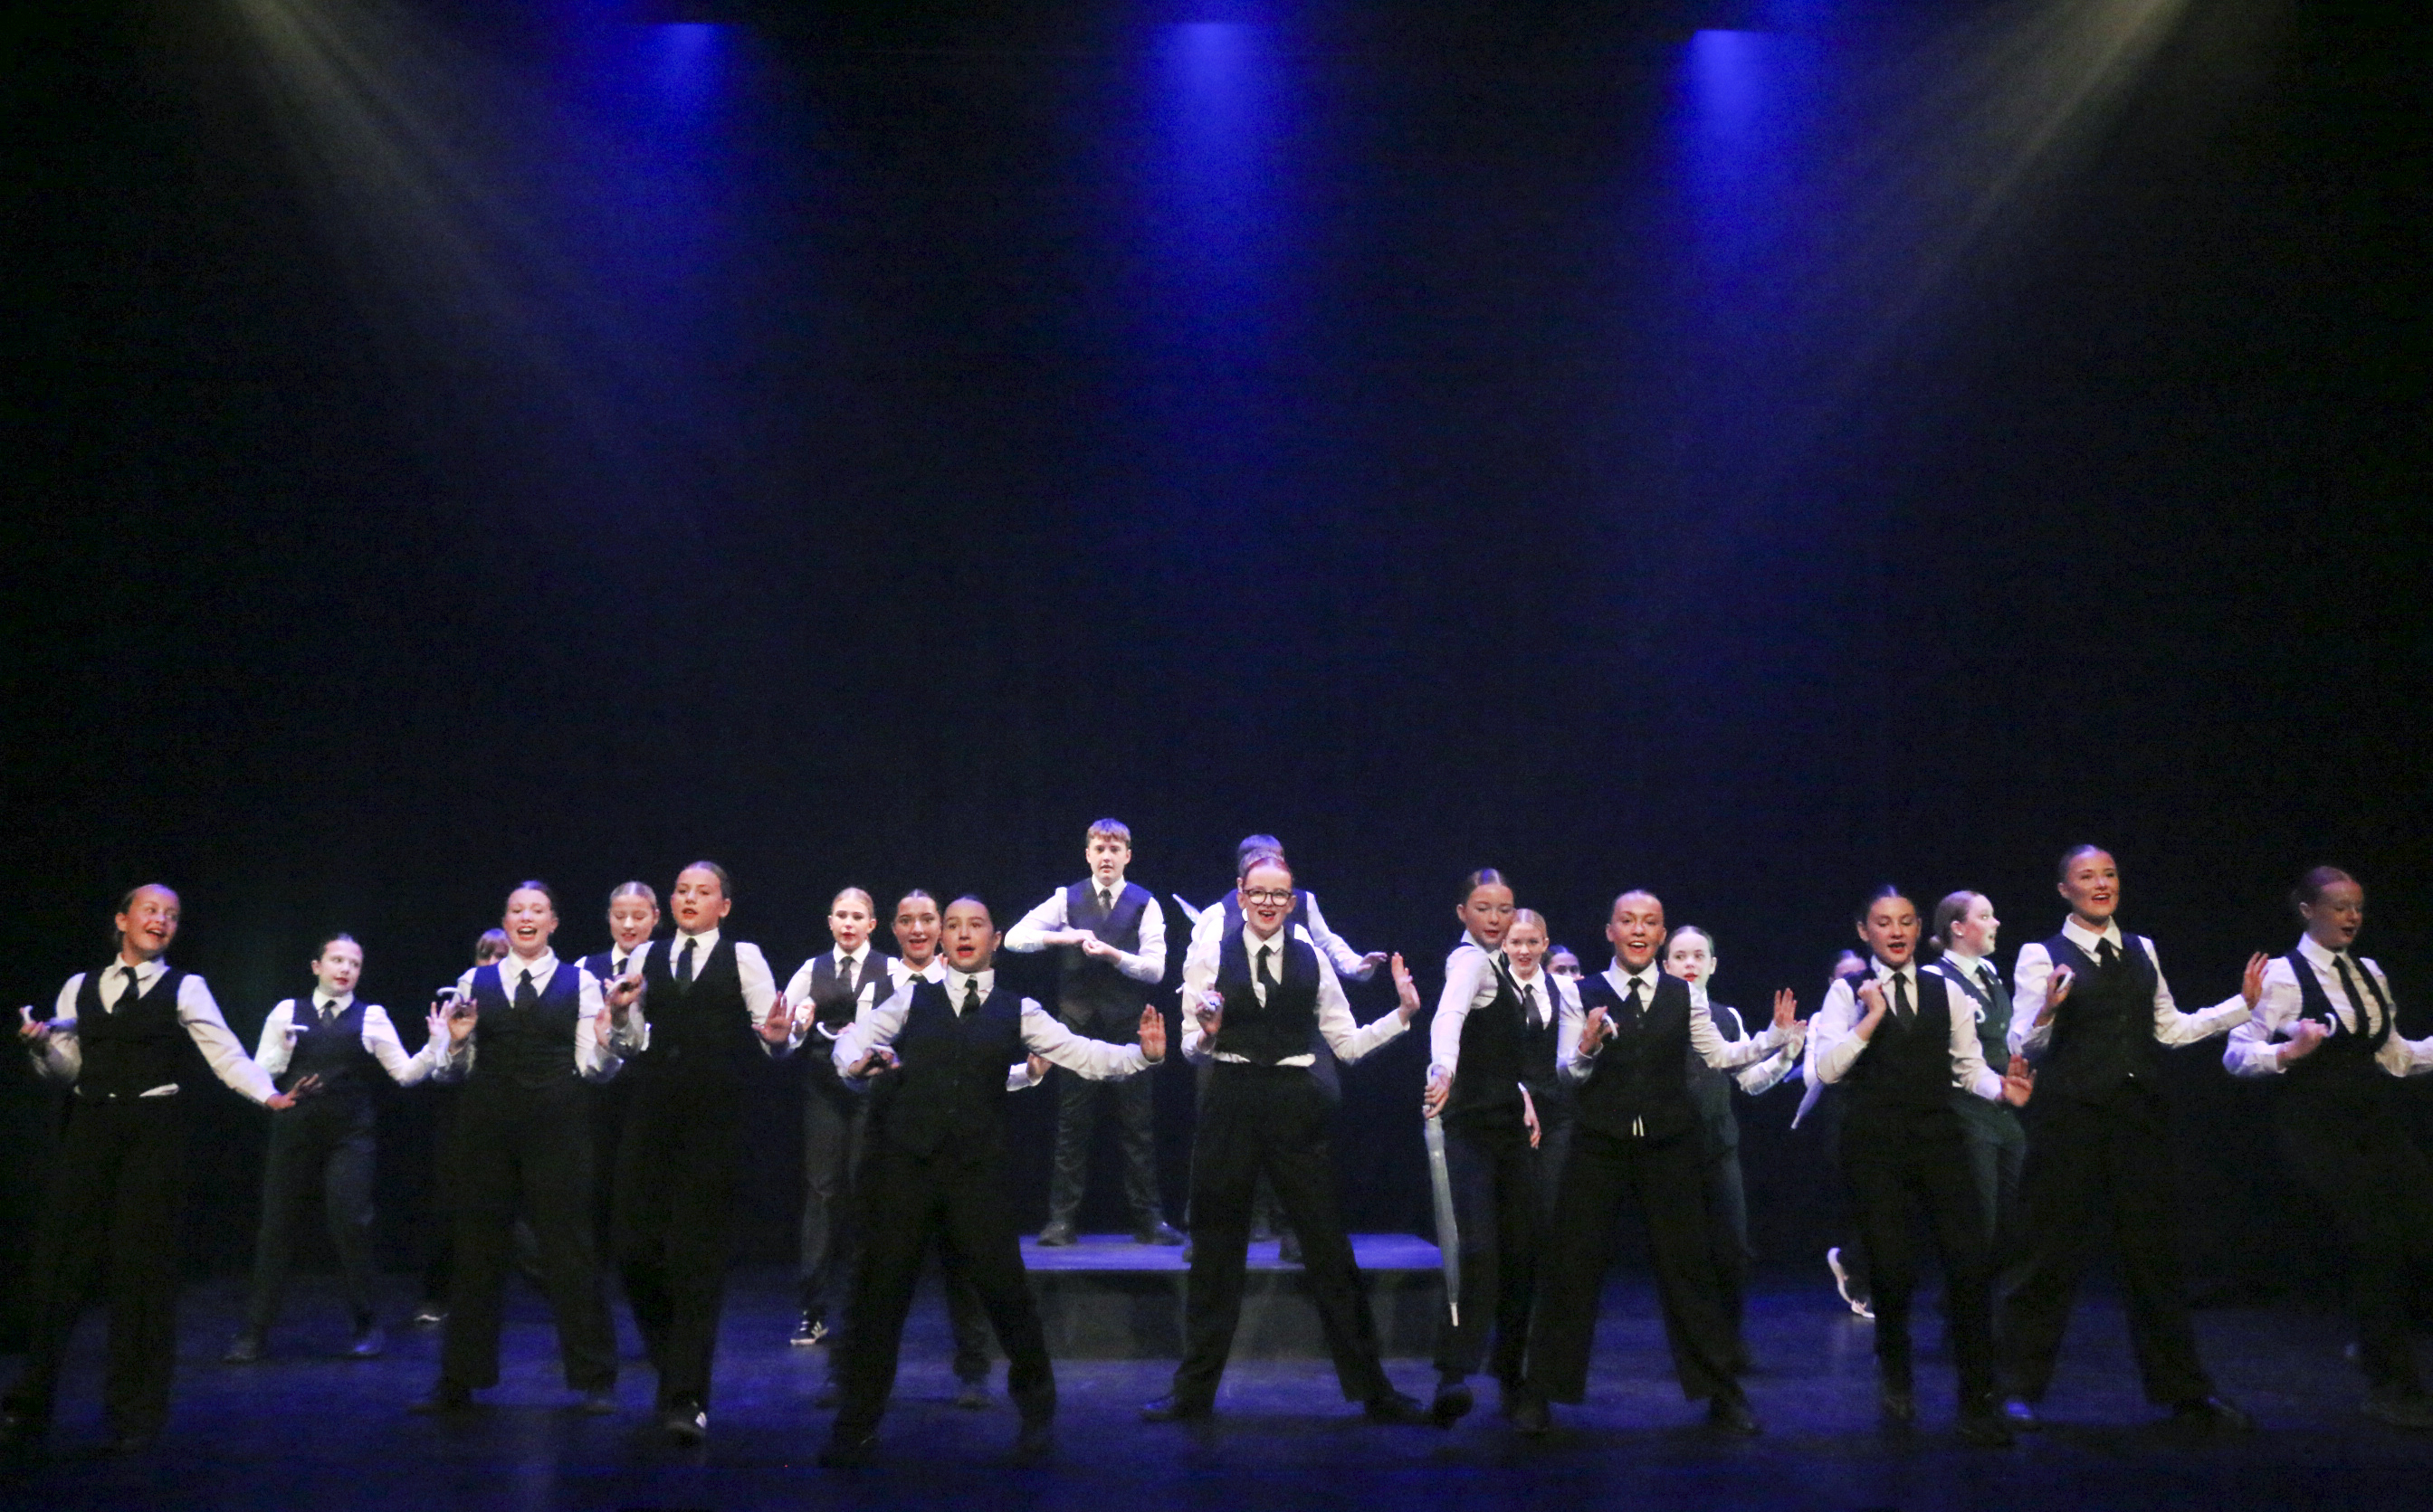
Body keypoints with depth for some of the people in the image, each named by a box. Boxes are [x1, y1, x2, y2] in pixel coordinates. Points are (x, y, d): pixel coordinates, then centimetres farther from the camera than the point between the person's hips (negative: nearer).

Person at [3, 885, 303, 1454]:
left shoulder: (184, 987, 4)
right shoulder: (80, 987, 13)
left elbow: (227, 1055, -6)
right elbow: (65, 1070, 14)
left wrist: (271, 1095, -22)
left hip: (153, 1131, -2)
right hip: (90, 1128, 2)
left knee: (142, 1265, 0)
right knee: (59, 1259, -1)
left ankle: (136, 1415, 12)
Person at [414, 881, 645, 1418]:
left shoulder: (580, 982, 5)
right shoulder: (475, 982, 10)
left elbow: (595, 1068, 1)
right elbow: (455, 1070, 11)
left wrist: (611, 1029, -17)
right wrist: (457, 1042, -9)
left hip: (556, 1126, -2)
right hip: (486, 1124, 2)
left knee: (568, 1246, -1)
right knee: (478, 1247, 7)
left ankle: (595, 1378, 9)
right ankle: (458, 1379, 19)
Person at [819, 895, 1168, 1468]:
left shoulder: (1016, 1011, 10)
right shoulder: (913, 998, 12)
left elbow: (1084, 1055, 4)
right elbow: (853, 1037, 6)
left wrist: (1143, 1053, -13)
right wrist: (858, 1060, -17)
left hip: (975, 1169, -1)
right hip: (902, 1162, 1)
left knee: (1004, 1287, -3)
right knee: (880, 1290, 2)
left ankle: (1038, 1414, 20)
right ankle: (857, 1428, 18)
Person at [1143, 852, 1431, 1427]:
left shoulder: (1311, 959, 5)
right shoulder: (1210, 953, 1)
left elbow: (1348, 1044, 8)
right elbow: (1192, 1049, 2)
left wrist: (1402, 1014, -4)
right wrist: (1206, 1034, -20)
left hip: (1295, 1105, 1)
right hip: (1230, 1104, 0)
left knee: (1329, 1249, 4)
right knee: (1216, 1249, 8)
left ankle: (1374, 1391, 15)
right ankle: (1194, 1391, 22)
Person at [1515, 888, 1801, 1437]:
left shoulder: (1683, 996, 6)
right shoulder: (1584, 995, 1)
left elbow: (1720, 1056, 14)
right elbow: (1568, 1074, -3)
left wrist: (1778, 1035, 4)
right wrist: (1587, 1048, -23)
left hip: (1669, 1145, 1)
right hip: (1599, 1145, -1)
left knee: (1688, 1265, 6)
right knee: (1572, 1264, 0)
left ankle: (1721, 1392, 20)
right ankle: (1539, 1393, 12)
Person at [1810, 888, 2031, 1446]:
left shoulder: (1943, 991, 13)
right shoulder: (1848, 993, 3)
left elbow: (1969, 1065, 11)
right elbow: (1826, 1068, -8)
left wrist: (2001, 1087, -9)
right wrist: (1871, 1018, -13)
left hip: (1939, 1137, 3)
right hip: (1875, 1143, -2)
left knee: (1971, 1264, -8)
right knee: (1892, 1269, -4)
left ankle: (1977, 1401, 4)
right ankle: (1894, 1364, 29)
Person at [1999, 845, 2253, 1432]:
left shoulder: (2142, 950, 13)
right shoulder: (2042, 956, -3)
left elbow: (2171, 1028, 18)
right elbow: (2024, 1045, -8)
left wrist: (2245, 1003, 14)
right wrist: (2046, 1013, -28)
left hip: (2140, 1116, 5)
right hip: (2072, 1116, -4)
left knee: (2152, 1250, 10)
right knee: (2053, 1252, -1)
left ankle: (2184, 1389, 21)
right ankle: (2021, 1389, 10)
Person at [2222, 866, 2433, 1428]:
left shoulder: (2370, 975, 13)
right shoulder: (2282, 975, -6)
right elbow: (2237, 1054, -8)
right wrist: (2289, 1052, -25)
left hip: (2377, 1119, 6)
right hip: (2316, 1124, -6)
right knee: (2377, 1243, -7)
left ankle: (2377, 1335, 23)